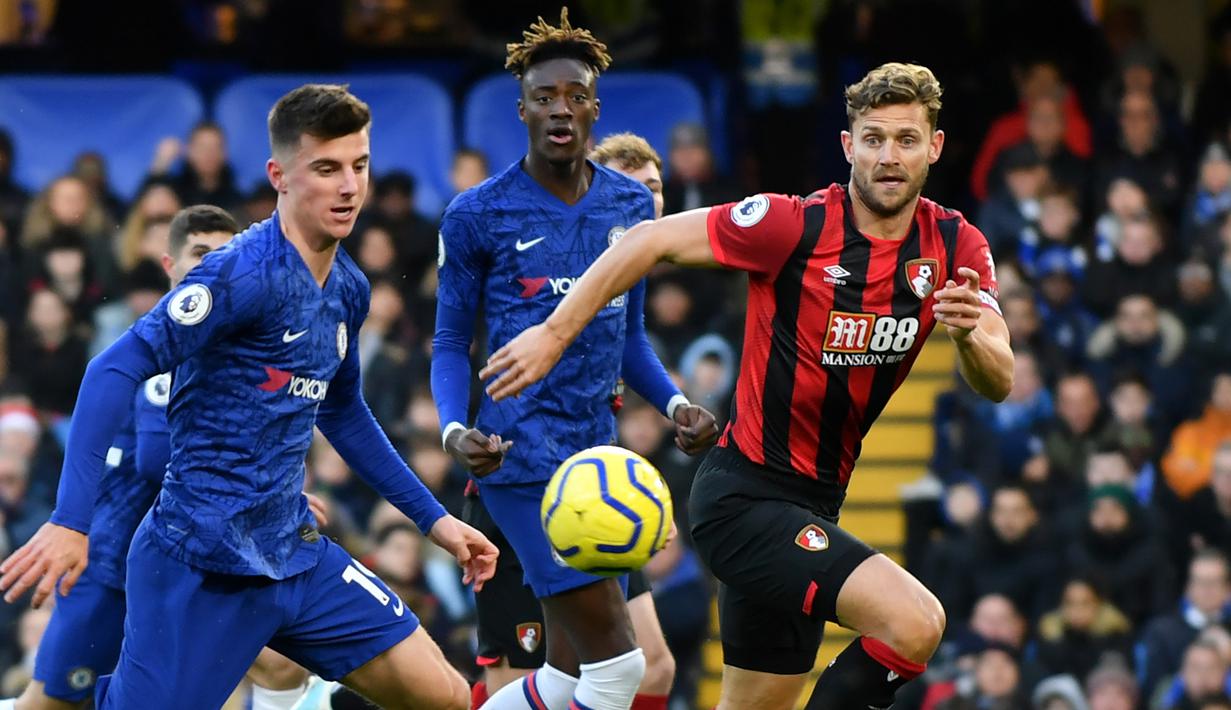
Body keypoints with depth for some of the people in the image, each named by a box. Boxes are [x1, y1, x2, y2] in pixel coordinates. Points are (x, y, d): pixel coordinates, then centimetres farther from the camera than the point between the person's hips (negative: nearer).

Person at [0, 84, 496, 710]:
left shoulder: (347, 289, 9)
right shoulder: (244, 274, -16)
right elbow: (116, 370, -22)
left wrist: (433, 519, 26)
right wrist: (71, 520, -30)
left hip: (294, 557, 8)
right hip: (202, 565, -8)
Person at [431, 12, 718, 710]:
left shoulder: (632, 206, 10)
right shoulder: (477, 216, -4)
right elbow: (451, 343, 1)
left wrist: (675, 403, 2)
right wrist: (455, 431, -17)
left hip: (598, 454, 7)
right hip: (523, 454, -7)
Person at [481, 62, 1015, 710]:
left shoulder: (956, 247, 0)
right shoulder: (795, 225, -16)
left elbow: (997, 384, -6)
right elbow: (650, 241, -8)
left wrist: (969, 335, -28)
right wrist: (553, 333, -9)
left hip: (811, 505, 7)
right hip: (745, 499, -7)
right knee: (915, 623, -26)